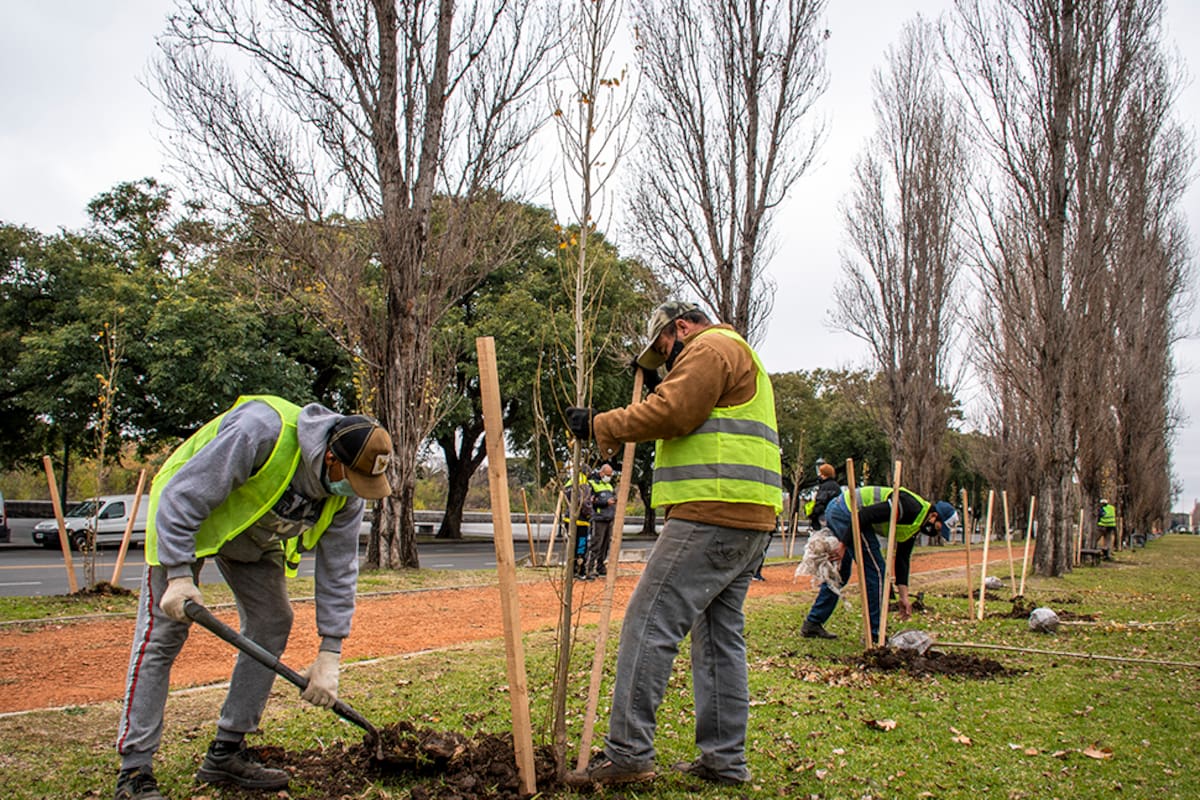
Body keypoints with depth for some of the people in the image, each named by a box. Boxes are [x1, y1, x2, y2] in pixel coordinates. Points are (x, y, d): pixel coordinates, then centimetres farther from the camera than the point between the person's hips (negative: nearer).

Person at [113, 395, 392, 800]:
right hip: (182, 514, -6)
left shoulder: (346, 490, -18)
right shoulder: (260, 431, -39)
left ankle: (226, 753, 11)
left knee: (272, 624, 1)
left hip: (256, 535, 7)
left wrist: (329, 655, -18)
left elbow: (338, 568, -14)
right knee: (162, 634, -10)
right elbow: (183, 496, -33)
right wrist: (179, 575, -35)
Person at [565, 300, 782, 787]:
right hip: (748, 522, 11)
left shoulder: (711, 348, -2)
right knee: (720, 637, 11)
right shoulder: (740, 358, 31)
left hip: (712, 514, -11)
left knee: (649, 624, -10)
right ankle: (725, 761, 15)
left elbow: (670, 412, -15)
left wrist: (600, 425, -7)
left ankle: (628, 753, -9)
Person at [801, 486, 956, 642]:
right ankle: (875, 635, 2)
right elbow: (865, 514, -23)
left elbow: (902, 560, 19)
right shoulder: (911, 507, -16)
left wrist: (904, 597, 16)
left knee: (840, 573, 19)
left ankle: (812, 624, 26)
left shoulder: (914, 526, 15)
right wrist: (844, 545, -19)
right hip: (846, 512, -11)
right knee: (875, 571, -4)